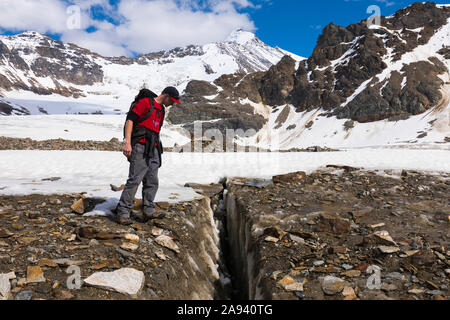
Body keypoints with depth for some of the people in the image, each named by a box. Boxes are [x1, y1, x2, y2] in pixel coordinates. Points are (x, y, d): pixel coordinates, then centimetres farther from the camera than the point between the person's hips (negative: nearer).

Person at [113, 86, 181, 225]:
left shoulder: (162, 110, 22)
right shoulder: (145, 102, -4)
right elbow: (130, 119, -12)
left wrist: (158, 150, 24)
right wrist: (127, 143, -21)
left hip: (153, 150, 9)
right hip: (140, 147, -8)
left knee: (152, 182, 7)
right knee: (135, 180, -12)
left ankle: (148, 211, 16)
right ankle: (122, 213, -5)